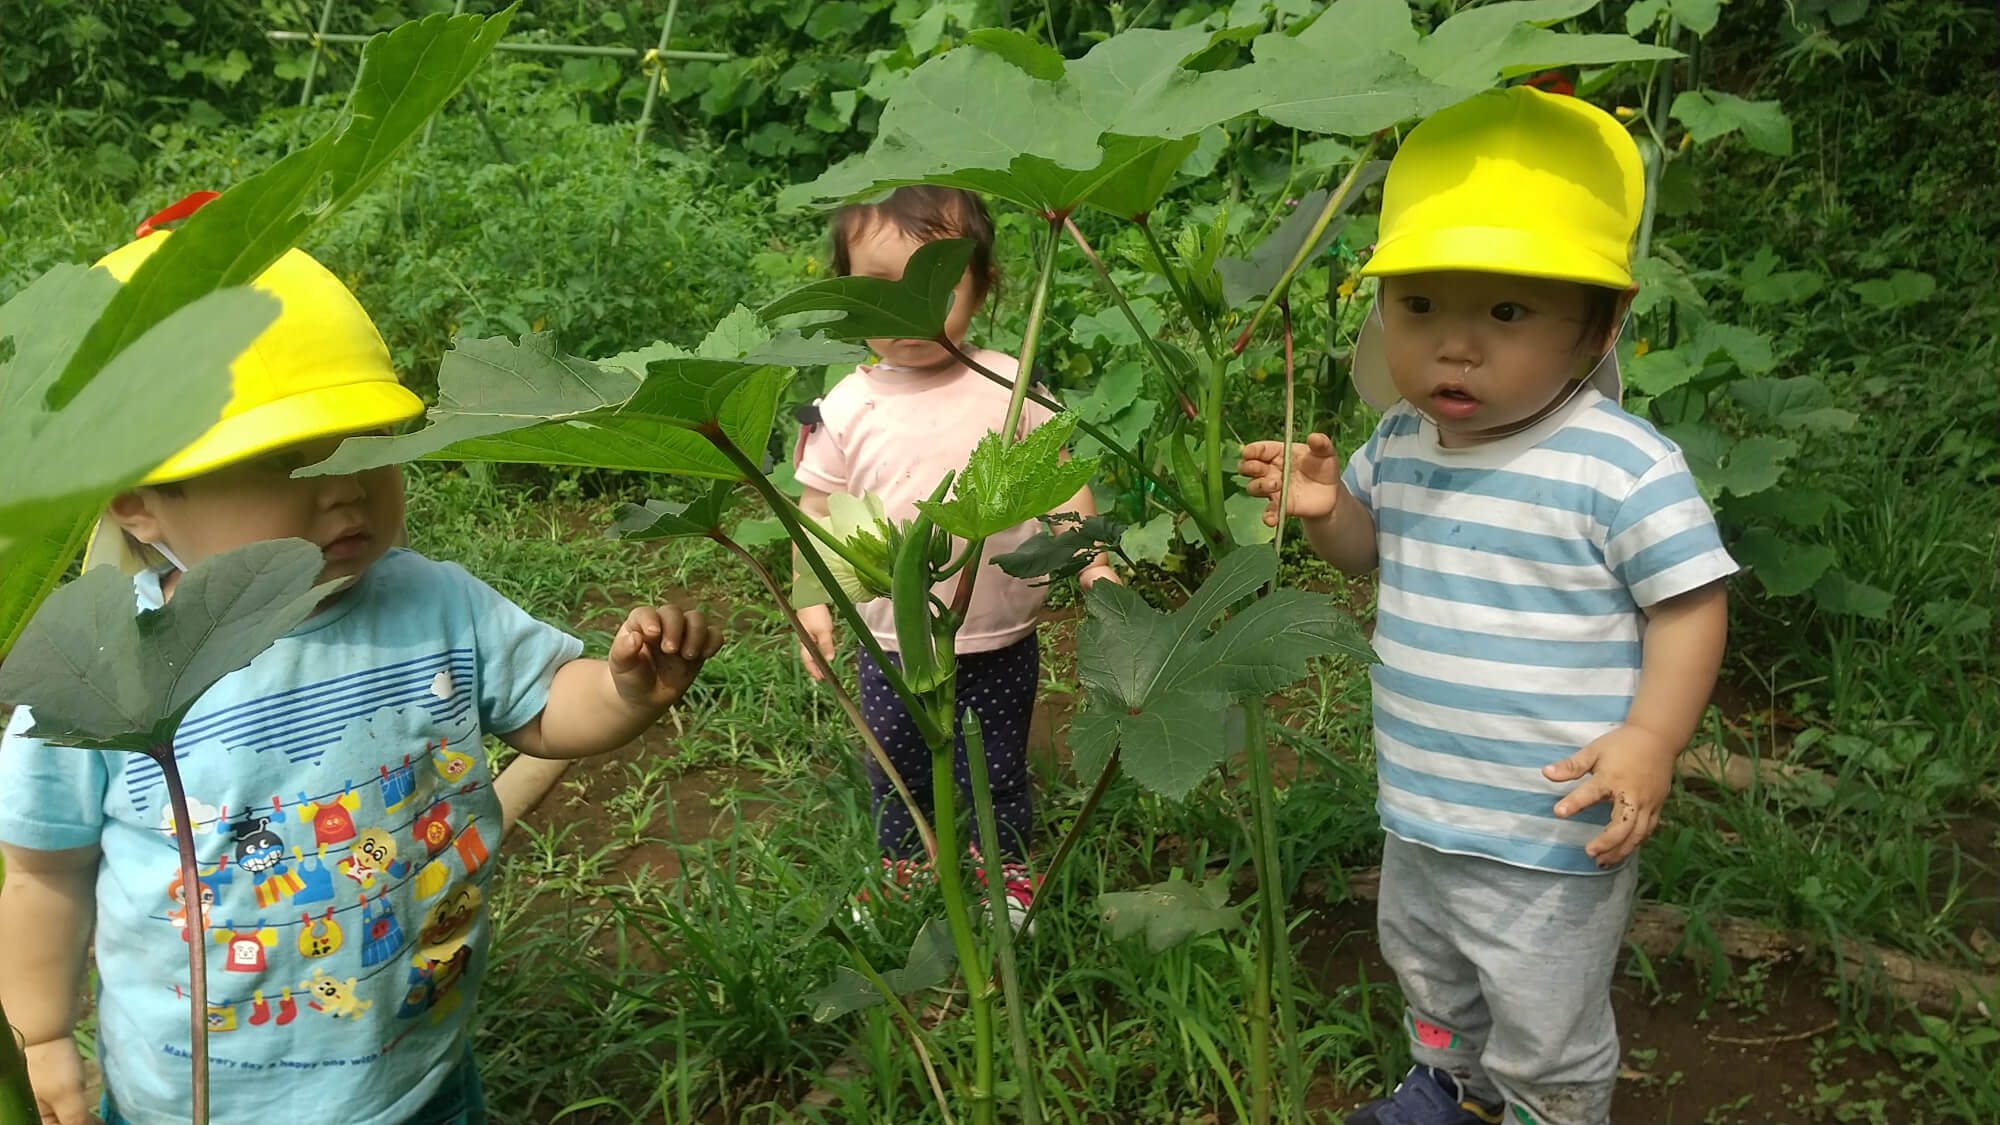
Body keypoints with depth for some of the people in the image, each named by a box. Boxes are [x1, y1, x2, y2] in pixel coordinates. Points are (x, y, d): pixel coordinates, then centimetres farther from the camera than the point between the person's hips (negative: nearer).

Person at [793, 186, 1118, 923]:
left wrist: (1092, 562, -8)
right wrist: (812, 604, -6)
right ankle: (904, 875, 43)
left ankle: (1008, 871, 41)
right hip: (892, 645, 1)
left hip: (1000, 643, -1)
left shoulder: (1009, 386, -9)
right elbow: (817, 510, 0)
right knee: (898, 778, 18)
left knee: (998, 775, 17)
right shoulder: (846, 410, -8)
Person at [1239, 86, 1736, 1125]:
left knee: (1546, 1037, 13)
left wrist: (1649, 739, -27)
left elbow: (1688, 604, -15)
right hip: (1419, 809, 7)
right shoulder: (1399, 445, -3)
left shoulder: (1623, 467, -23)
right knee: (1424, 966, 31)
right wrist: (1327, 507, -7)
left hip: (1552, 839, -7)